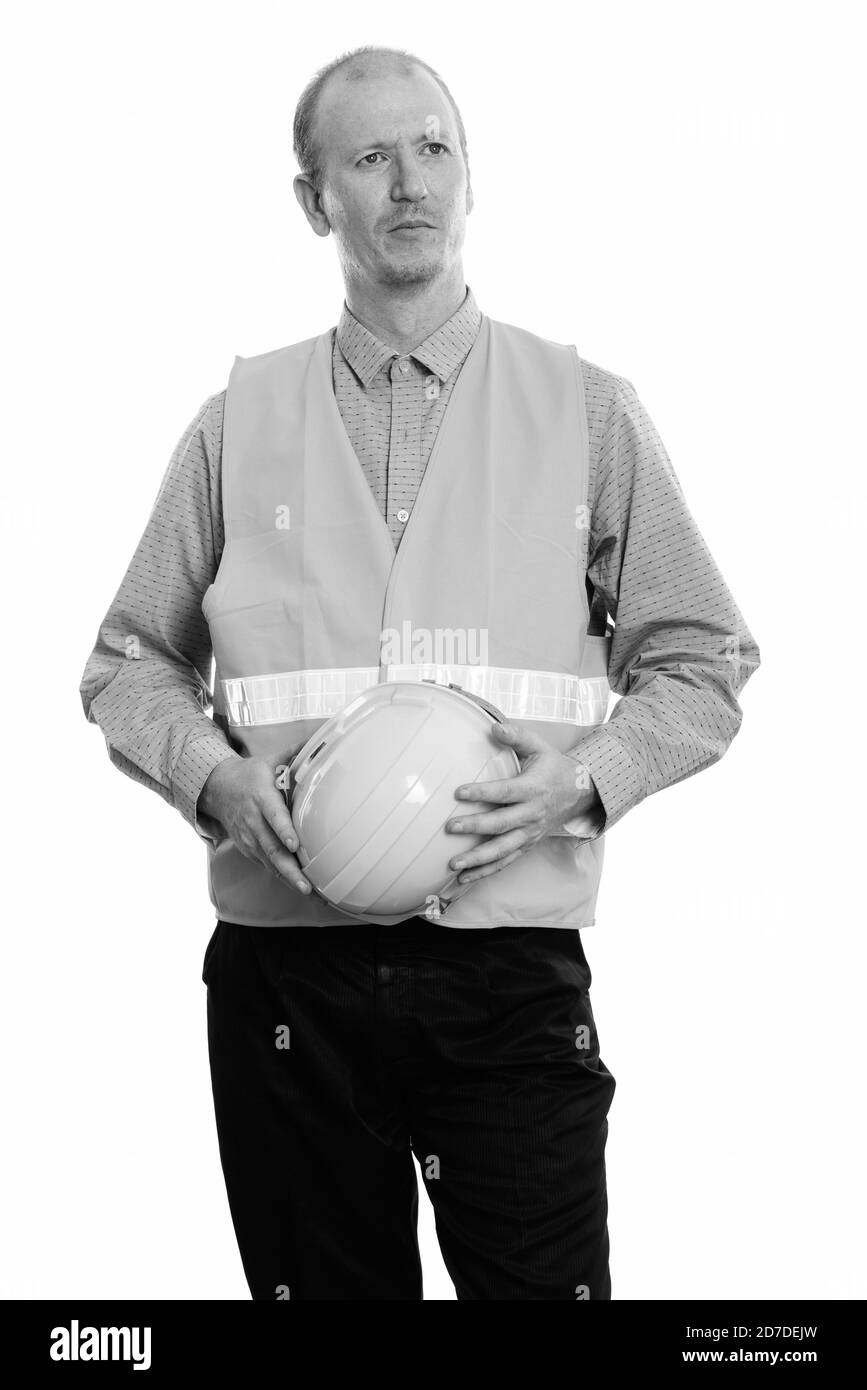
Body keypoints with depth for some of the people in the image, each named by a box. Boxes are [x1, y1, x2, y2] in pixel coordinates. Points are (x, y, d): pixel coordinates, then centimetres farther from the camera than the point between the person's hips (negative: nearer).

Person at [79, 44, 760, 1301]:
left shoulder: (589, 413, 6)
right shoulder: (237, 423, 8)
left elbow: (703, 660, 8)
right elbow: (129, 663, 12)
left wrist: (586, 778, -10)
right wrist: (214, 776, -7)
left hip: (513, 967, -1)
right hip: (285, 962, 1)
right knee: (322, 1281, 11)